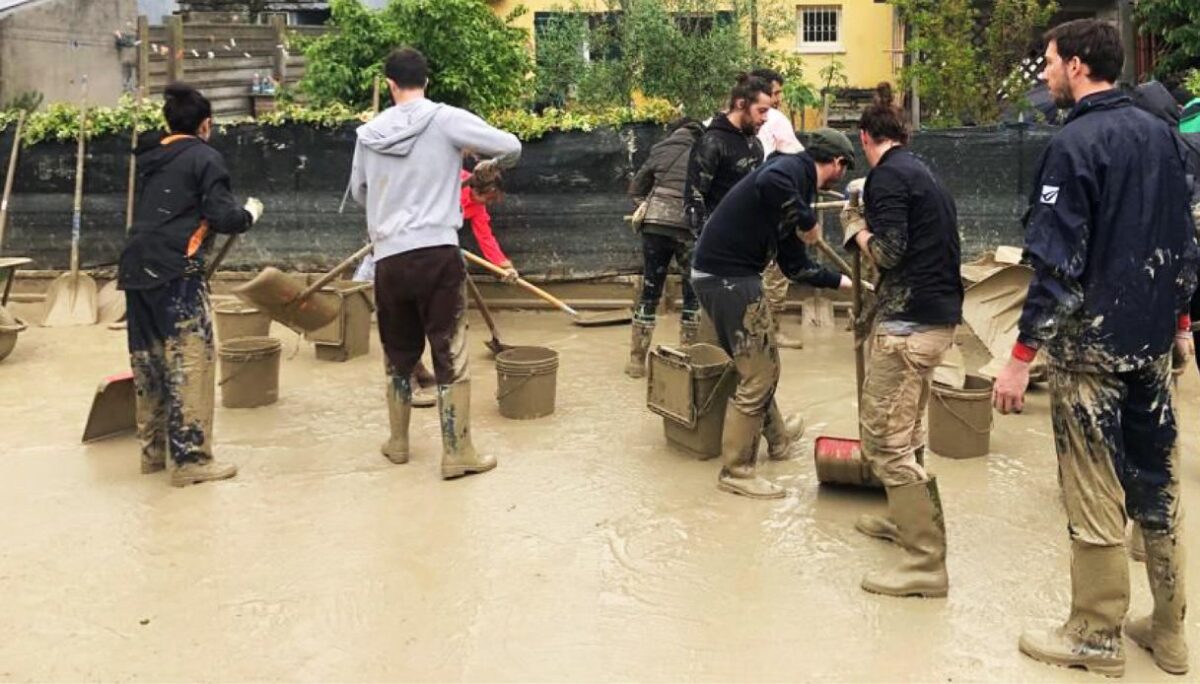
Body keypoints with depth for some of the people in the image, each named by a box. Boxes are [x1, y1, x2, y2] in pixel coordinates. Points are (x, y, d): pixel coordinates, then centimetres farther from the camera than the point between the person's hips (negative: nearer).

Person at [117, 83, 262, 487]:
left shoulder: (150, 158, 19)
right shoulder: (204, 157, -2)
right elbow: (222, 217, -9)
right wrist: (249, 213, 11)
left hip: (137, 270, 8)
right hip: (176, 272, -8)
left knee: (149, 363, 13)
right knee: (189, 364, -5)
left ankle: (154, 450, 22)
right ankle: (190, 460, -5)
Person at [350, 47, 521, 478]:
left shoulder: (369, 133, 7)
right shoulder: (447, 120, -5)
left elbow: (358, 193, 21)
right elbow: (511, 147, -4)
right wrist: (489, 165, 18)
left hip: (388, 258, 4)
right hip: (437, 253, -4)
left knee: (398, 354, 18)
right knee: (450, 355, 3)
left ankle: (398, 444, 30)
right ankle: (457, 454, 6)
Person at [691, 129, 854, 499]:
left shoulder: (799, 182, 20)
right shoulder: (794, 167, -7)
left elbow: (795, 265, 25)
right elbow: (767, 181, -34)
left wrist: (839, 280, 35)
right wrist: (807, 219, -19)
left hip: (731, 276, 10)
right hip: (726, 277, -10)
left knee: (761, 368, 24)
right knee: (758, 375, -3)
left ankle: (778, 440, 42)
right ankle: (736, 471, 7)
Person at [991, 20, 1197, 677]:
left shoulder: (1074, 144, -14)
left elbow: (1057, 261, -19)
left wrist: (1022, 355, -18)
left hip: (1090, 343, -7)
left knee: (1094, 493, 2)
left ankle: (1097, 635, 13)